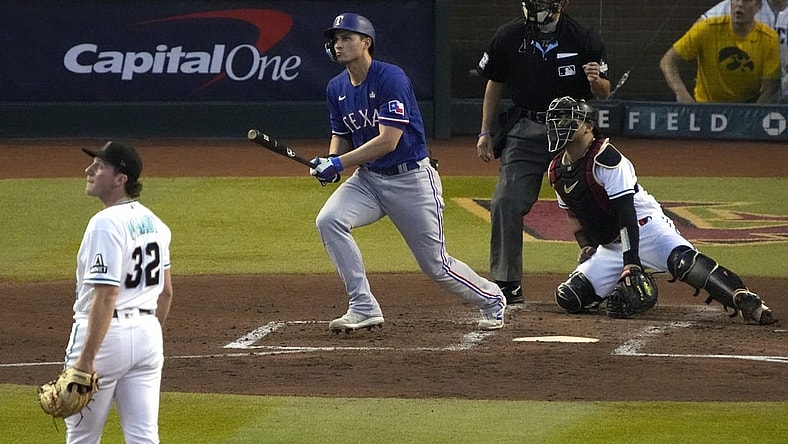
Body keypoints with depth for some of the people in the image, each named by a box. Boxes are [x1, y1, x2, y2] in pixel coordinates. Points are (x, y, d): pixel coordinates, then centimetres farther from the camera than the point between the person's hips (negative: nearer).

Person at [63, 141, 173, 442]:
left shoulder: (105, 223, -18)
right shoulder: (153, 222, 9)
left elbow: (106, 297, -23)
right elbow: (166, 291, 16)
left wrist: (86, 360, -24)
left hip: (106, 335, -8)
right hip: (147, 335, 8)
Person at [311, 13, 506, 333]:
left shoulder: (391, 78, -20)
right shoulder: (337, 88, 2)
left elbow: (388, 140, -25)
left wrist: (339, 163, -28)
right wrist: (328, 163, -8)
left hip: (411, 180, -6)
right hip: (368, 178, 6)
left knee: (435, 265, 2)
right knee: (328, 220, -22)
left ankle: (491, 299, 32)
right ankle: (363, 308, -15)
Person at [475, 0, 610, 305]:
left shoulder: (583, 40, -8)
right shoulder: (508, 37, -2)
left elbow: (604, 93, 0)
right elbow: (495, 84, 12)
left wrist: (597, 81, -24)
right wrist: (485, 133, 9)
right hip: (524, 131, 2)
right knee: (505, 203, -9)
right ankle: (507, 285, -1)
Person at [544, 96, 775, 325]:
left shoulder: (604, 157, -17)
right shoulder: (557, 171, 6)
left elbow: (626, 211, -24)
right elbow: (572, 213, 23)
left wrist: (631, 261, -32)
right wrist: (586, 246, 4)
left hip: (645, 226, -8)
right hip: (611, 245, 8)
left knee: (682, 260, -36)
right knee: (569, 298, -4)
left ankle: (745, 301, -48)